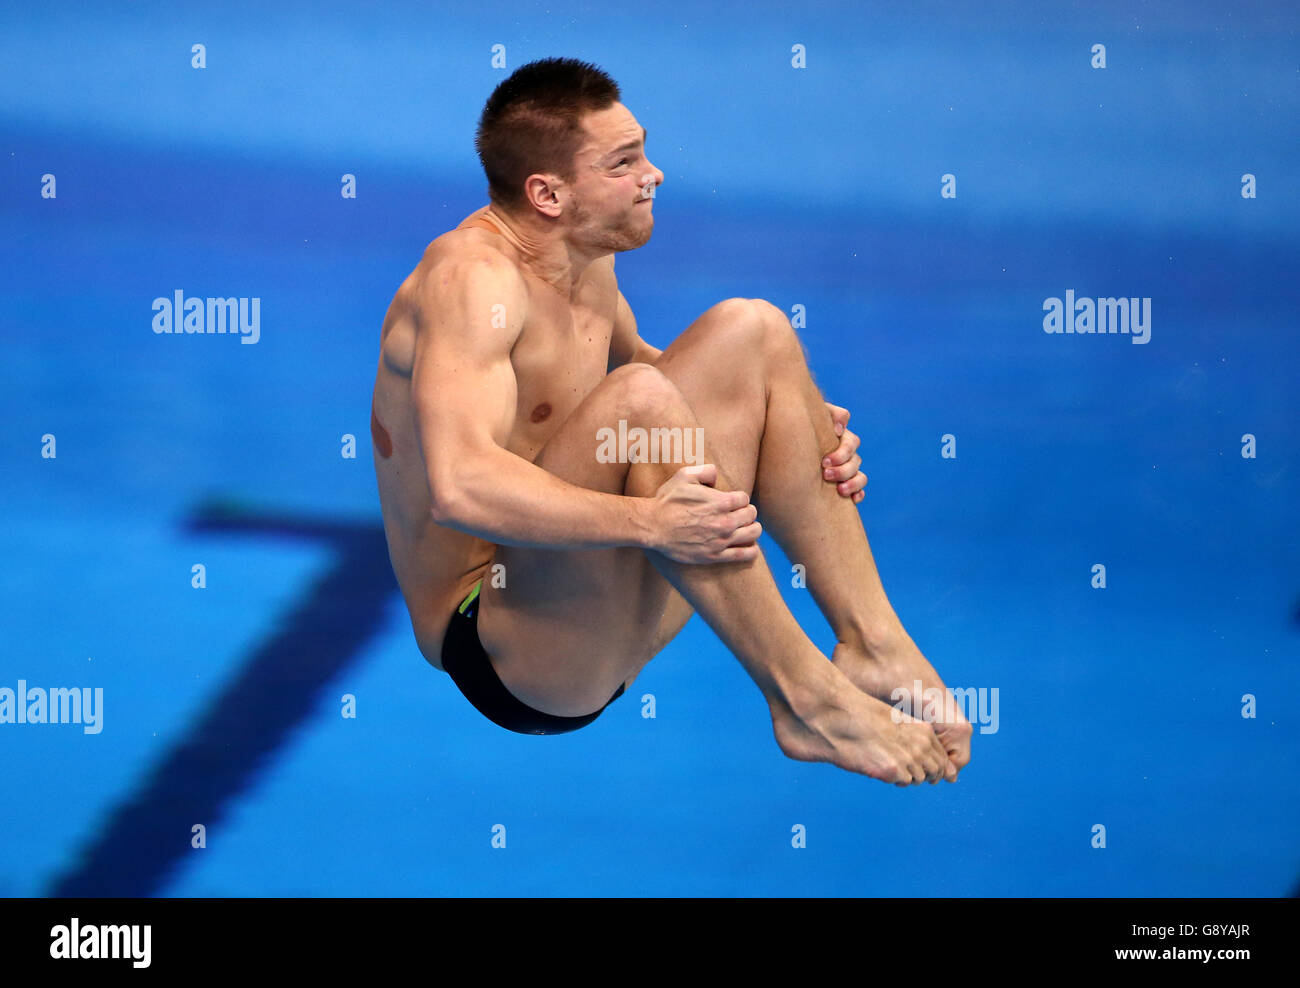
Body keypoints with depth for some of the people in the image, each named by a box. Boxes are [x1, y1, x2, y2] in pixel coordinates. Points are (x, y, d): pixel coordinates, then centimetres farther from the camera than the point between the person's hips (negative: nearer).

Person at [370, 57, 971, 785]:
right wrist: (649, 521, -40)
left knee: (749, 330, 0)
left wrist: (800, 422, 13)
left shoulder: (586, 256, 7)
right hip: (496, 650, -9)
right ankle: (803, 697, -24)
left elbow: (636, 356, 28)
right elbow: (459, 487, -36)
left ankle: (872, 641, -7)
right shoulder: (471, 276, -21)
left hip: (608, 624, 9)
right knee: (635, 398, -32)